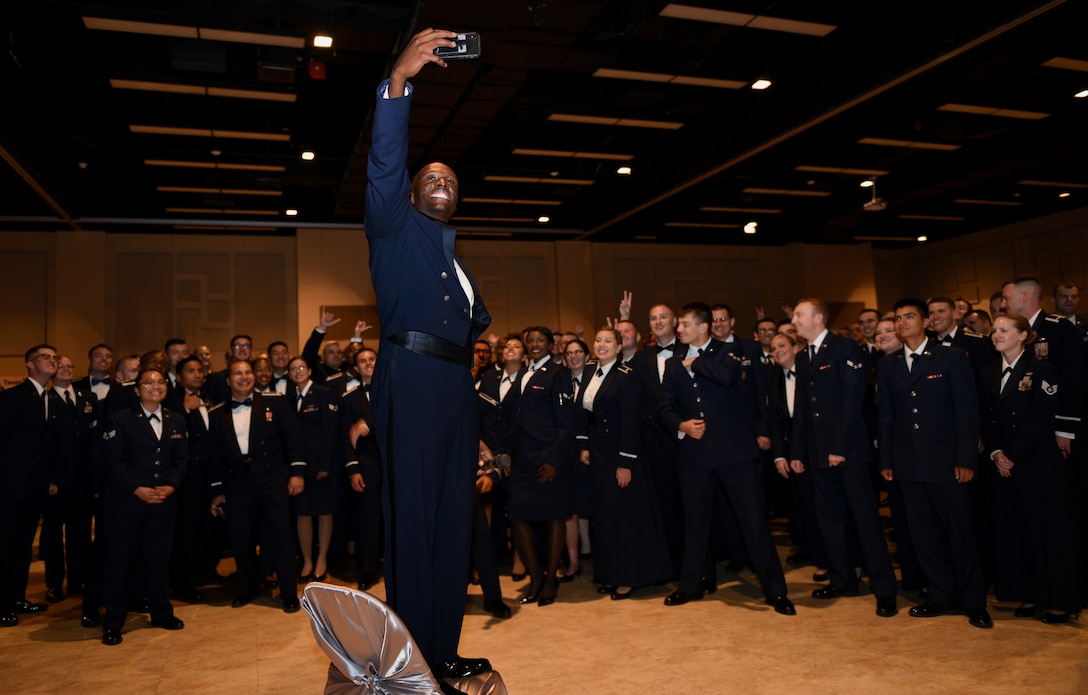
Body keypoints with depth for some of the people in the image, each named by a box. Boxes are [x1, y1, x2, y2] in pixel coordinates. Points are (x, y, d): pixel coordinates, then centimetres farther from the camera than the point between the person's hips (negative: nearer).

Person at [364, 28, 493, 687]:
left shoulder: (458, 261, 28)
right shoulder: (396, 228, 9)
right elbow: (385, 164, -9)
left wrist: (480, 316, 10)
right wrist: (398, 81, -20)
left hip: (458, 390, 7)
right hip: (413, 383, -7)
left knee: (454, 520, 8)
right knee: (413, 519, -6)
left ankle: (444, 651, 17)